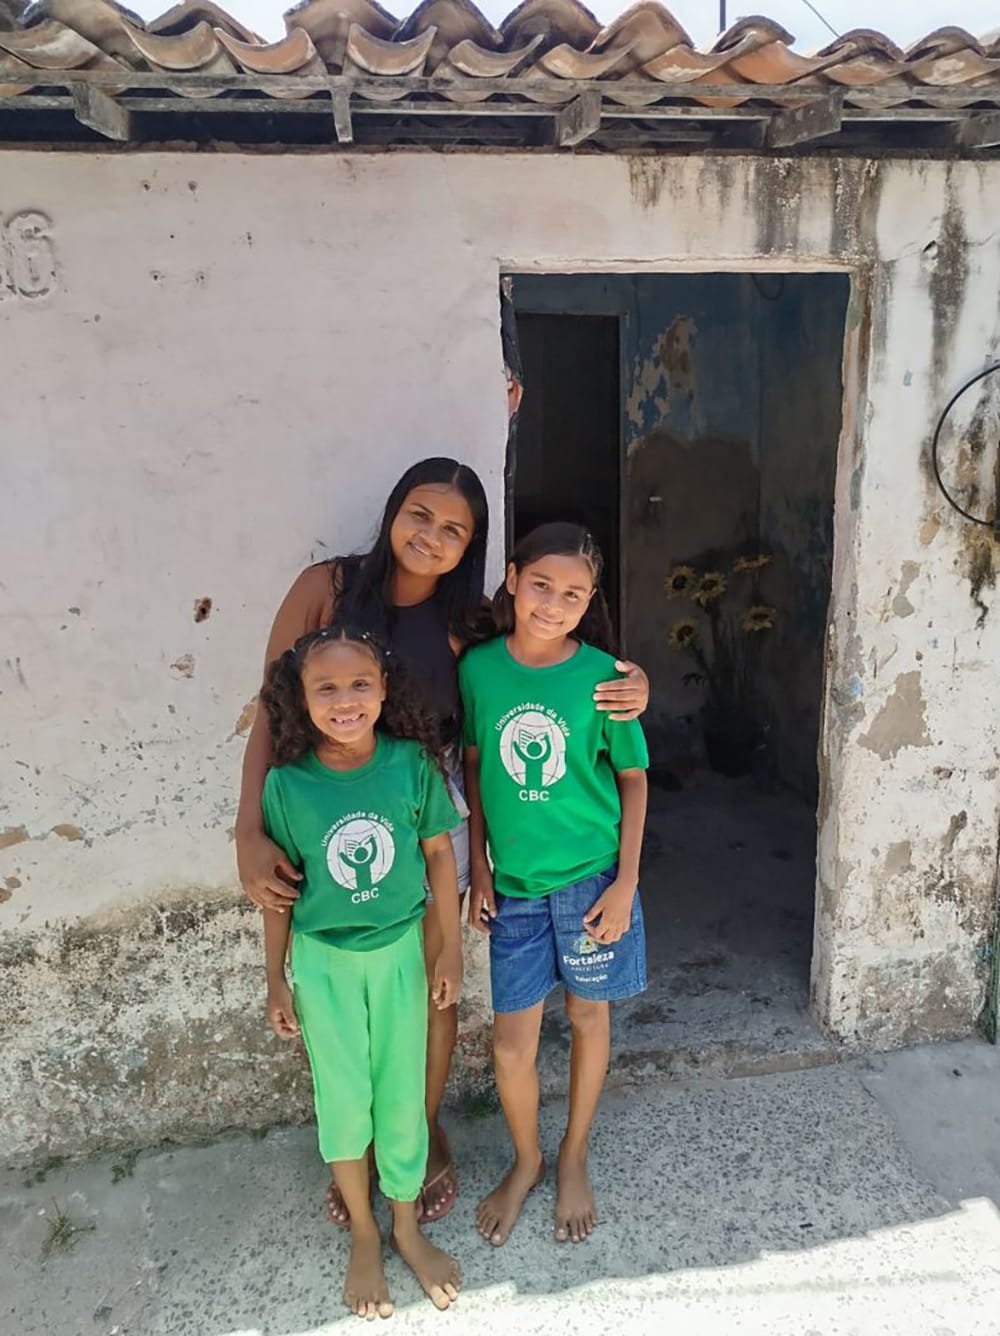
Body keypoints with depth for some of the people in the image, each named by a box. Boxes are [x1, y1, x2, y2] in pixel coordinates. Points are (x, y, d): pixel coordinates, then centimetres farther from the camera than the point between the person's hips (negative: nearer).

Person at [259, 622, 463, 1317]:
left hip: (399, 952, 0)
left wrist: (451, 948, -1)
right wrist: (277, 980, 2)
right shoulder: (286, 784, -15)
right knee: (344, 1102, 14)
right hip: (324, 962, 0)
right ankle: (363, 1233, 38)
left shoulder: (412, 763, -16)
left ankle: (407, 1226, 39)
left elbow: (440, 852, -5)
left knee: (402, 1096, 14)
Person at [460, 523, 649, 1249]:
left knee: (589, 1017, 16)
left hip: (591, 877, -1)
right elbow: (474, 766, 4)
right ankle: (526, 1160, 37)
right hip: (515, 883, 1)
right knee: (513, 1039, 8)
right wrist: (479, 869, 3)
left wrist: (626, 881, -7)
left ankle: (574, 1159, 41)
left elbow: (634, 779, -3)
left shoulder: (602, 676, -13)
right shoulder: (479, 667, -7)